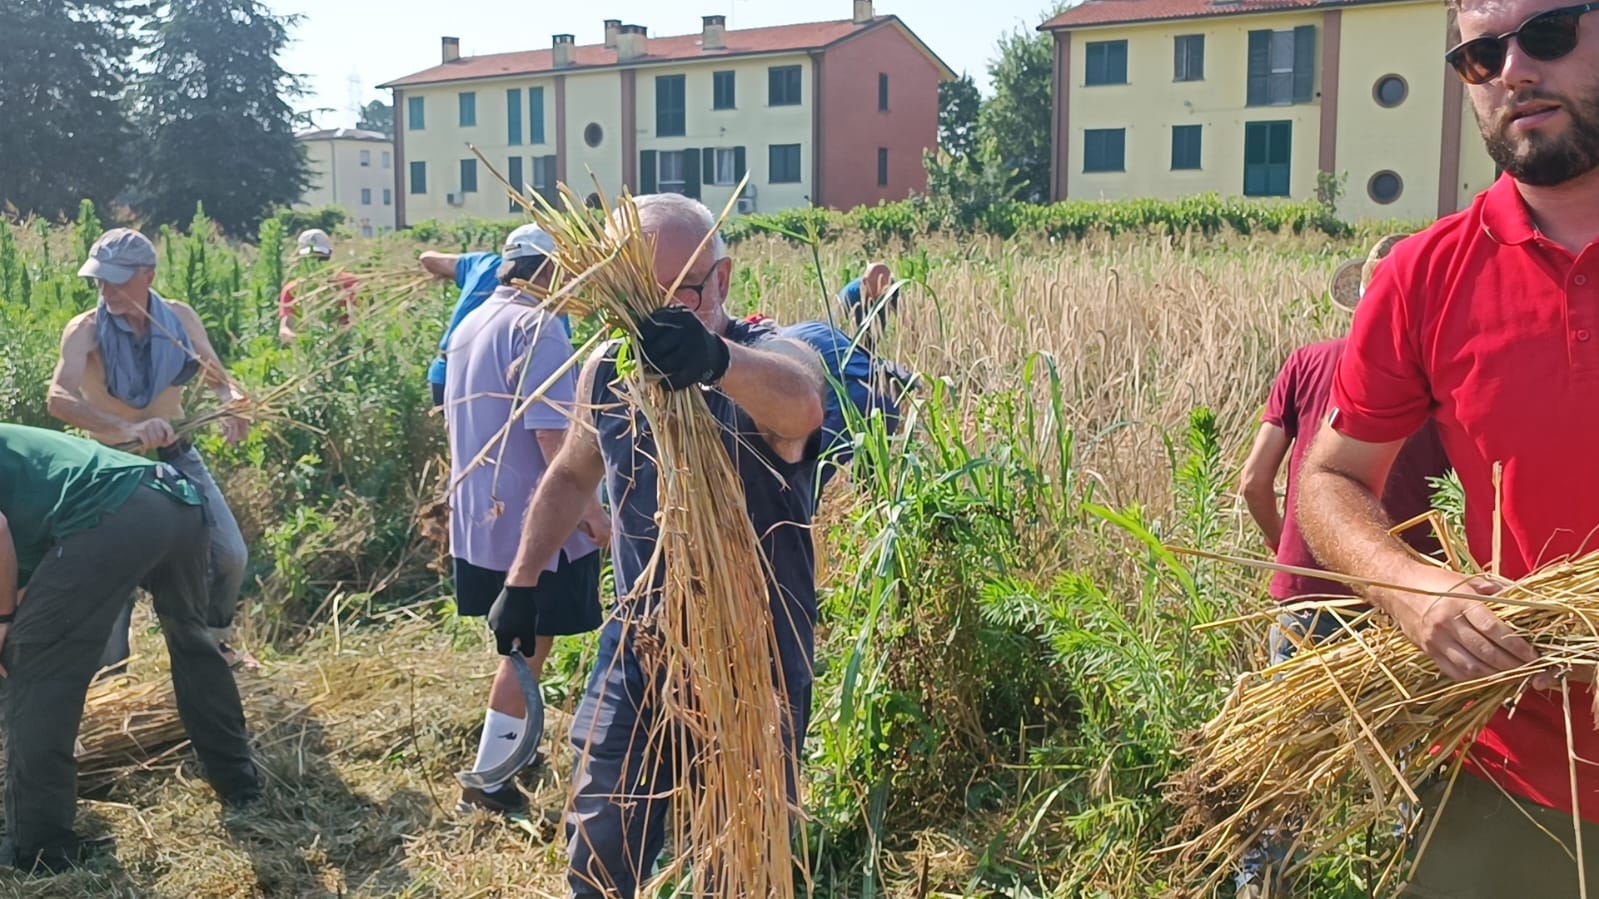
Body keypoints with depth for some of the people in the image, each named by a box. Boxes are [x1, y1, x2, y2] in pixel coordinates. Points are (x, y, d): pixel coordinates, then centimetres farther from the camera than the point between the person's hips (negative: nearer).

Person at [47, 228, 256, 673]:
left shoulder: (179, 317, -7)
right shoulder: (85, 330, -18)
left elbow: (221, 380, -8)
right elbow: (60, 399, -33)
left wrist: (234, 404, -33)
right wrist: (127, 429, -51)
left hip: (176, 454, 3)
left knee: (230, 555, 1)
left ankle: (214, 640, 27)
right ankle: (108, 669, 16)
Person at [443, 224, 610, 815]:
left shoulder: (470, 326, 12)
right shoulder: (537, 327, -16)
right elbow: (551, 431, -22)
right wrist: (589, 507, -17)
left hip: (479, 516, 9)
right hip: (534, 518, -9)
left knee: (518, 639, 21)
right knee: (529, 648, 1)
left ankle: (510, 741, 32)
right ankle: (489, 778, 5)